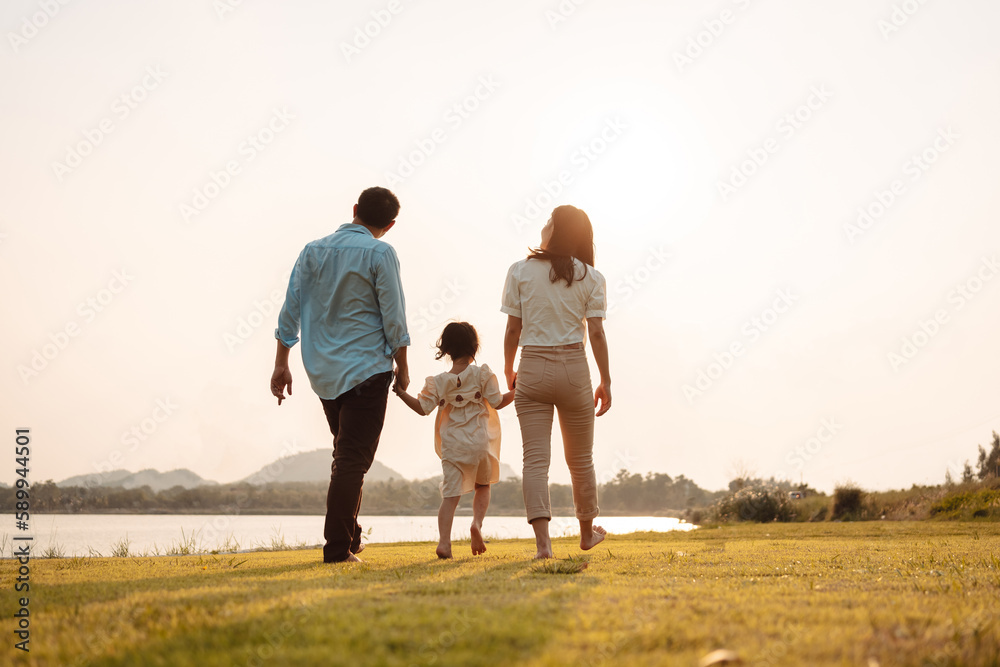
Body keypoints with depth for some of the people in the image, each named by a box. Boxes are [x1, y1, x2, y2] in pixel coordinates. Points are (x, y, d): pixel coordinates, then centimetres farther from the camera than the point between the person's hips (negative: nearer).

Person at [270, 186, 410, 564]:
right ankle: (338, 549, -7)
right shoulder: (379, 253, -6)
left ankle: (350, 539, 22)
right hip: (366, 369, -6)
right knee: (353, 460, -4)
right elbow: (393, 317, -8)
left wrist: (281, 363, 10)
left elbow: (290, 308, 7)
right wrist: (402, 366, 3)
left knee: (346, 457, 19)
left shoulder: (313, 250, 9)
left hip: (324, 373, 6)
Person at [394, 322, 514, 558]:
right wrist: (516, 392, 13)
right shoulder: (482, 374, -1)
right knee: (483, 486, 22)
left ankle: (444, 541, -17)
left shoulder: (438, 382, 1)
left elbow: (423, 408, -1)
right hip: (480, 442, 0)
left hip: (452, 446, 0)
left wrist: (401, 393, 6)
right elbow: (497, 402, 0)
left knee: (450, 495, -1)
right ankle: (477, 522, -3)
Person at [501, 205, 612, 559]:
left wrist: (508, 370, 13)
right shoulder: (591, 277, 0)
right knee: (580, 458, 15)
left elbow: (513, 329, -1)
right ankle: (587, 532, 32)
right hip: (574, 369, 1)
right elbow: (596, 334, -4)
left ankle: (542, 541, -13)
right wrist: (606, 381, 2)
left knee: (535, 459, -2)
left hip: (532, 369, -1)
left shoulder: (520, 271, -2)